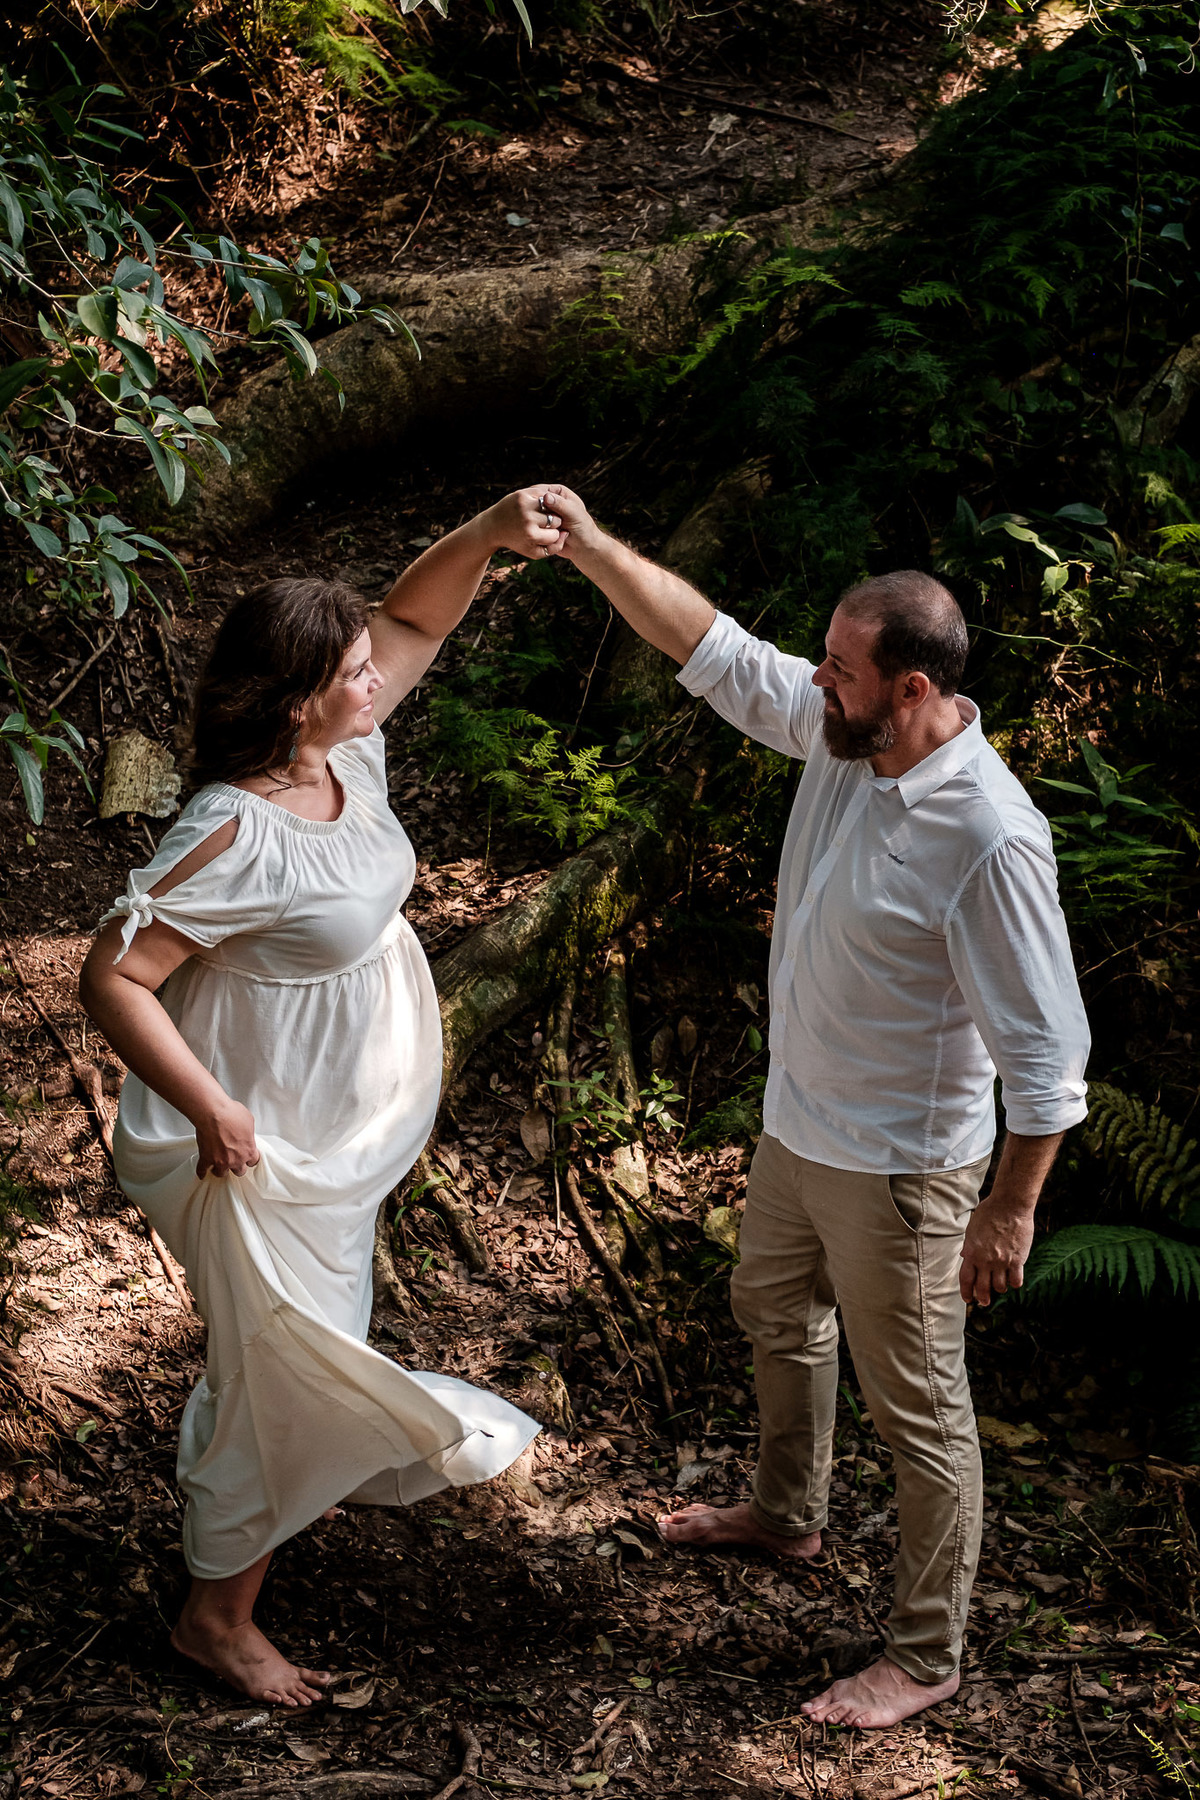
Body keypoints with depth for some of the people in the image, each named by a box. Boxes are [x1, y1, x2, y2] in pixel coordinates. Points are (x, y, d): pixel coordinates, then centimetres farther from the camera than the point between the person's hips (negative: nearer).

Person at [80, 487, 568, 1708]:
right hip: (262, 1149, -9)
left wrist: (490, 535, -12)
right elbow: (112, 978, -31)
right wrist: (213, 1112, -29)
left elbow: (415, 616, 6)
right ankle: (215, 1617, 26)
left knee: (306, 1343, 30)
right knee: (282, 1382, 6)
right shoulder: (237, 836, -32)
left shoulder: (348, 753, -8)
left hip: (341, 1127, 9)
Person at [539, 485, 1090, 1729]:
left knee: (916, 1405, 8)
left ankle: (924, 1656, 26)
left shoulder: (989, 836, -32)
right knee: (775, 1312, 30)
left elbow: (1045, 1052, -26)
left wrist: (1012, 1209, -21)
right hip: (797, 1119, 9)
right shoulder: (837, 733, -9)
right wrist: (591, 549, -8)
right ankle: (787, 1513, 57)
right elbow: (714, 648, 1)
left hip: (897, 1164, -9)